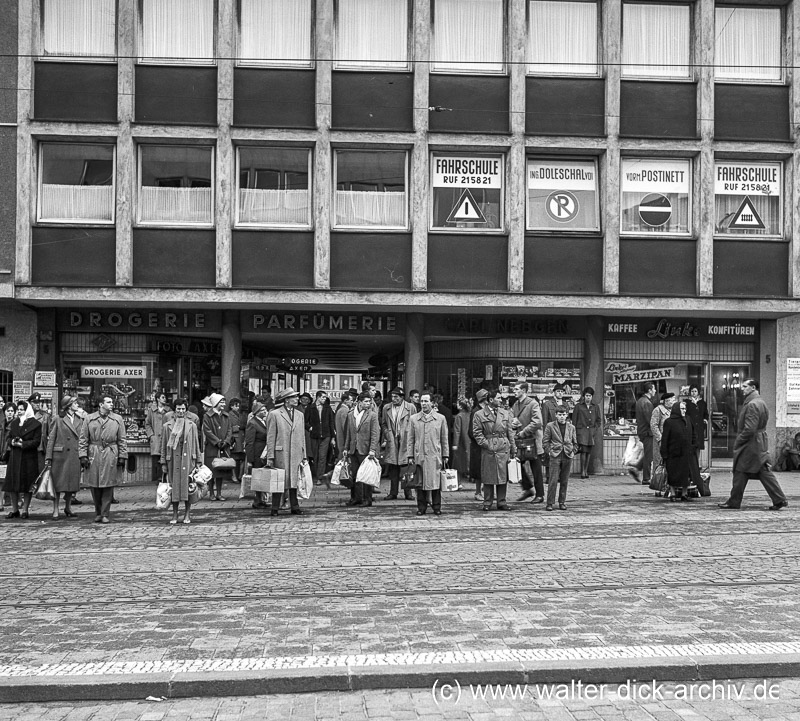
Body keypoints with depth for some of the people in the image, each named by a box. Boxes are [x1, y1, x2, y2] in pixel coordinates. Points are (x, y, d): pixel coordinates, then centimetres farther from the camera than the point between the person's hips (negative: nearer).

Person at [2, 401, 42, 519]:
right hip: (14, 457, 5)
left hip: (29, 458, -5)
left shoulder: (35, 424, -4)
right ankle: (14, 510, 12)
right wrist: (12, 442, -7)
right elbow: (8, 438, 15)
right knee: (12, 483, 4)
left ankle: (25, 510, 6)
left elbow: (36, 442, -9)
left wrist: (22, 444, -17)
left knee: (27, 485, -1)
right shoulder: (13, 423, 12)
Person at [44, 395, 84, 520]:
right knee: (57, 483, -1)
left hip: (74, 456, 3)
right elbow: (51, 439, 1)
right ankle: (55, 510, 6)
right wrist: (48, 457, -5)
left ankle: (68, 507, 22)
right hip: (60, 455, -3)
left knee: (72, 482, 6)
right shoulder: (59, 420, 1)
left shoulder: (80, 421, 11)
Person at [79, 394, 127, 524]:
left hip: (111, 455, 0)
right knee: (94, 486, 4)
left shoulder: (118, 419, 8)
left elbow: (122, 440, 7)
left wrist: (122, 457, 0)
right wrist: (83, 455, -3)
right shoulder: (89, 419, 6)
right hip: (93, 455, 0)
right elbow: (83, 439, 6)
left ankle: (105, 514, 7)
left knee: (108, 485, -1)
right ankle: (98, 513, 20)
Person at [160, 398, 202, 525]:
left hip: (188, 459, 0)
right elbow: (163, 446, 8)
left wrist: (198, 461, 7)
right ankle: (174, 515, 12)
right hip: (173, 459, 0)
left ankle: (187, 514, 11)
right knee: (174, 487, 3)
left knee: (187, 486, 1)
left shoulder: (192, 425, 6)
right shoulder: (167, 426, 5)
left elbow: (196, 444, 9)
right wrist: (163, 463, 4)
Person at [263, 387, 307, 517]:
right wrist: (270, 456, -8)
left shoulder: (300, 415, 15)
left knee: (294, 480, 5)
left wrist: (303, 455, 10)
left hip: (296, 454, 4)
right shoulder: (274, 414, -1)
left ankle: (295, 507, 10)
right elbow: (270, 437, -3)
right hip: (280, 453, -4)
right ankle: (275, 508, 5)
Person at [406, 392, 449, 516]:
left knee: (436, 482, -1)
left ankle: (437, 507, 11)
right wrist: (410, 456, 3)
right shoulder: (413, 419, 8)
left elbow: (444, 439, 9)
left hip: (435, 456, -1)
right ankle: (421, 508, 12)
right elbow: (411, 439, 9)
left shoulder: (441, 418, 6)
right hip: (419, 456, 1)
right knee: (420, 483, 3)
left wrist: (445, 455, 5)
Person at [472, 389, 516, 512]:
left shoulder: (505, 414, 12)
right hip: (488, 451, -3)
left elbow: (510, 432, 13)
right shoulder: (479, 415, 0)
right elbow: (477, 433, -1)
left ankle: (502, 502, 13)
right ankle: (487, 503, 9)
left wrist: (513, 449, 9)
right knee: (488, 478, 1)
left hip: (503, 450, 3)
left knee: (503, 477, 5)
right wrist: (486, 444, -10)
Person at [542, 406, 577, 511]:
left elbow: (575, 443, 17)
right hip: (555, 456, -3)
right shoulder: (550, 426, 2)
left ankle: (562, 502, 16)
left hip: (568, 456, 3)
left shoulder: (571, 427, 10)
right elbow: (545, 441, 3)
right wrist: (549, 452, -5)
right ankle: (550, 503, -2)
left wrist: (573, 452, 5)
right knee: (553, 481, -8)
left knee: (564, 481, 7)